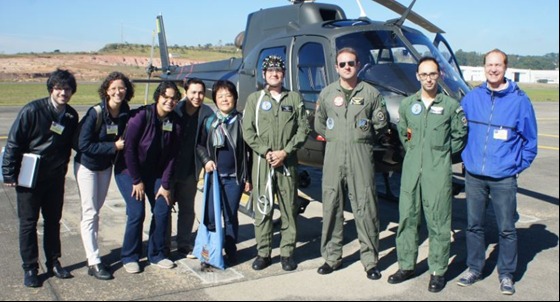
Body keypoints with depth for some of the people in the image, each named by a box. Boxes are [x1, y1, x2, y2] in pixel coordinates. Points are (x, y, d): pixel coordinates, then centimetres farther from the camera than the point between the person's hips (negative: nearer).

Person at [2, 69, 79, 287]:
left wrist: (62, 167, 11)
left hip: (55, 177, 5)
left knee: (53, 220, 13)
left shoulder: (71, 116, -1)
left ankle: (53, 263, 26)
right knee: (28, 223, 5)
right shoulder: (32, 111, -16)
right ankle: (30, 268, 15)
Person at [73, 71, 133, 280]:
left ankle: (92, 254, 26)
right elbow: (84, 145, -25)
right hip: (87, 166, -5)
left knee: (96, 211, 15)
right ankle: (94, 263, 0)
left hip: (106, 166, 6)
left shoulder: (125, 114, -9)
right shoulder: (95, 113, -24)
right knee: (90, 214, -4)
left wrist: (122, 144, -14)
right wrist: (114, 146, -25)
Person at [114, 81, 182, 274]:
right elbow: (129, 148, -19)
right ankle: (129, 257, 7)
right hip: (129, 171, -5)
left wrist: (165, 184, -7)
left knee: (163, 210, -2)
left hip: (154, 173, 5)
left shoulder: (175, 123, -7)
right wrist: (137, 180, -15)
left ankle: (156, 254, 16)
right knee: (137, 212, -13)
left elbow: (171, 156, -3)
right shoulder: (142, 116, -21)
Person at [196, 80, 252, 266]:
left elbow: (249, 151, 2)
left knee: (231, 216, 6)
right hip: (214, 175, 2)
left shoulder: (242, 121, 1)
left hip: (235, 177, -1)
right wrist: (206, 160, -8)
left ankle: (231, 252, 19)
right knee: (210, 216, 2)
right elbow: (199, 145, 12)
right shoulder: (209, 122, 6)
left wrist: (248, 178, 1)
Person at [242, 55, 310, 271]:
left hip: (288, 161, 0)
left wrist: (285, 151, -9)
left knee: (289, 208, 3)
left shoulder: (294, 98, 9)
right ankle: (263, 252, 11)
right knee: (262, 207, 1)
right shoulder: (254, 98, 9)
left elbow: (303, 129, 2)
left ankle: (287, 252, 13)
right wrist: (266, 152, -10)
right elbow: (248, 131, 2)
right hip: (262, 161, 0)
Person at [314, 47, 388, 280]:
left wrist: (361, 141, 9)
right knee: (331, 206, 5)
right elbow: (319, 124, 18)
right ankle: (332, 257, 17)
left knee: (365, 207, -2)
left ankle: (370, 260, 8)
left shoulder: (371, 93, 4)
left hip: (361, 155, -2)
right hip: (334, 155, 2)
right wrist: (335, 139, 13)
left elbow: (380, 125, 7)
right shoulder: (327, 93, 10)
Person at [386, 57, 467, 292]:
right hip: (411, 170, 4)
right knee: (407, 218, 8)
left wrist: (443, 154, 6)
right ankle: (406, 266, 20)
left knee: (438, 221, 0)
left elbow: (460, 136, 9)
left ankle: (438, 271, 11)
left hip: (438, 172, -3)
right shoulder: (407, 104, 10)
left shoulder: (451, 105, 1)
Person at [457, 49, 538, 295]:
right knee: (474, 225, 12)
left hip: (504, 178, -2)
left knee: (506, 228, 7)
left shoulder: (519, 100, -4)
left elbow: (529, 140, 2)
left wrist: (518, 167, 0)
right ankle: (474, 269, 28)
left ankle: (506, 274, 22)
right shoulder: (472, 97, 3)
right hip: (473, 175, 3)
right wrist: (466, 157, 9)